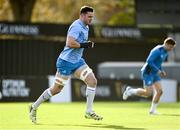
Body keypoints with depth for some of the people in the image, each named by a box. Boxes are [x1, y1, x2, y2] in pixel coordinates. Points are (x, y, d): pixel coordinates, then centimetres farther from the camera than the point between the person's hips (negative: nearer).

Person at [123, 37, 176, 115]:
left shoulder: (165, 52, 8)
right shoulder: (157, 51, -21)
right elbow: (149, 61, -27)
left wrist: (162, 71, 7)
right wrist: (158, 71, -25)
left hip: (155, 74, 9)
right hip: (148, 73, -9)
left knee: (159, 91, -3)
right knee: (148, 93, -9)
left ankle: (153, 110, 7)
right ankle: (130, 91, 12)